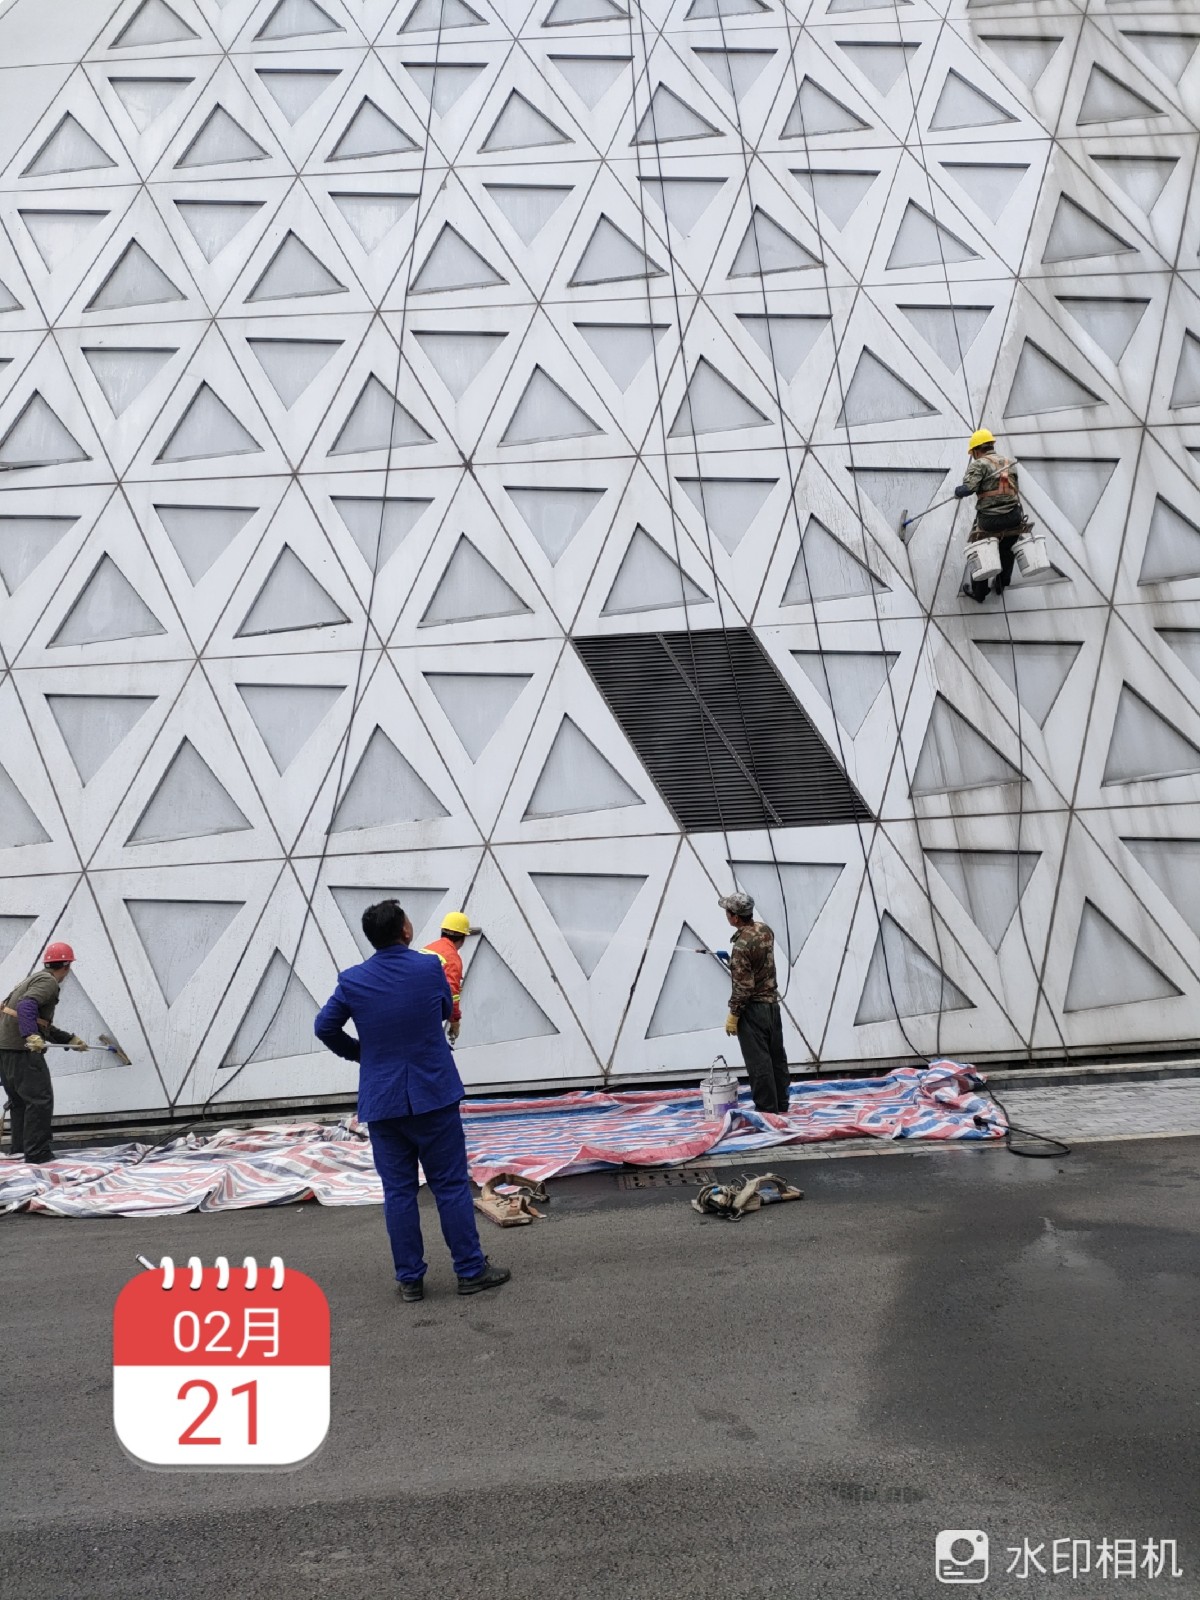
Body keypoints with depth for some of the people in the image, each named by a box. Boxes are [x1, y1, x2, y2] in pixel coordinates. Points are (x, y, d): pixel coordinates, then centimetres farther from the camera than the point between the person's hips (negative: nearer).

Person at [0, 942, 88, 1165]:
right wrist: (31, 1036, -38)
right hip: (21, 1049, -10)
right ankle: (37, 1154, -5)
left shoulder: (35, 979, 22)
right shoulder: (48, 982, -8)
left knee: (19, 1101, 19)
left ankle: (18, 1149, 27)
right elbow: (26, 1006, -27)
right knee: (40, 1100, -6)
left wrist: (69, 1040, 34)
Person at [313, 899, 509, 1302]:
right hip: (434, 1095, -2)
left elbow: (324, 1027, 6)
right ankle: (471, 1270, 14)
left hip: (382, 1101, 2)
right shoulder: (429, 967, -9)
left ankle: (409, 1279, 16)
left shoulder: (352, 980, -5)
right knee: (451, 1185, 7)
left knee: (398, 1192, 10)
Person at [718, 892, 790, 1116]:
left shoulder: (741, 945, -23)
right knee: (777, 1055, 16)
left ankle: (767, 1109, 6)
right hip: (772, 1002, 9)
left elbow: (743, 987, -22)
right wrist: (732, 959, 23)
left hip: (753, 1008, -9)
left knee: (758, 1061, 0)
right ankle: (781, 1105, 26)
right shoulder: (765, 930, 2)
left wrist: (733, 1014, -13)